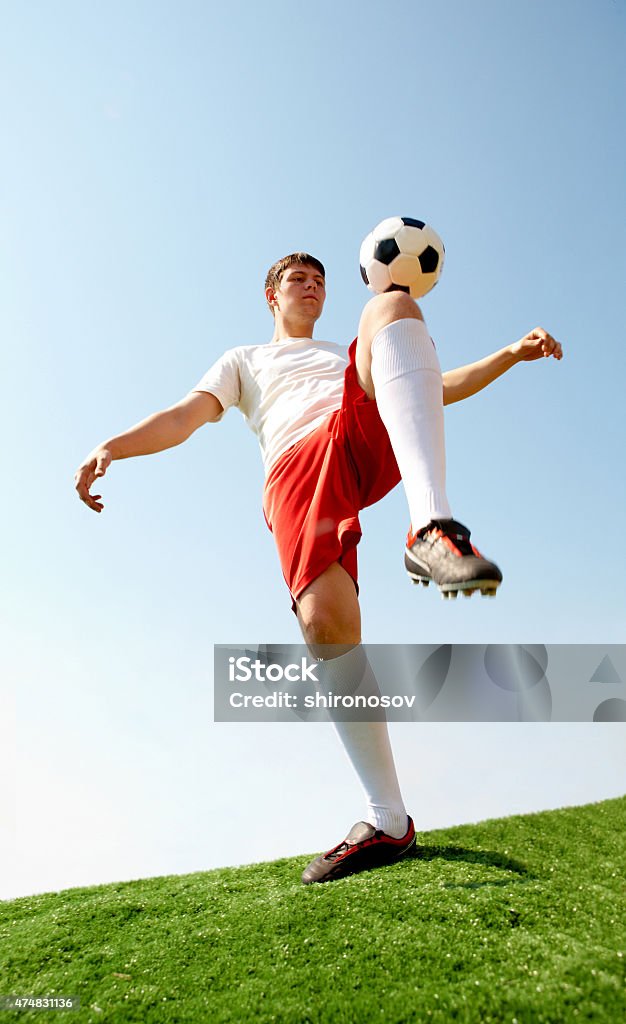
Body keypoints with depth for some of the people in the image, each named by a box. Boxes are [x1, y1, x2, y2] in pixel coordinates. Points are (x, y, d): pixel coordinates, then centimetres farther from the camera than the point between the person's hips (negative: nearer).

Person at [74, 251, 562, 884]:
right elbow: (187, 413, 18)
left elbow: (442, 389, 34)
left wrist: (513, 353, 19)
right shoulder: (244, 361, 36)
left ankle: (433, 529, -48)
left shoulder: (351, 356, 42)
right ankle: (388, 823, -12)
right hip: (296, 471, -1)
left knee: (391, 305, -22)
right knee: (324, 615, -28)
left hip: (371, 435, 2)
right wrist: (113, 446, -1)